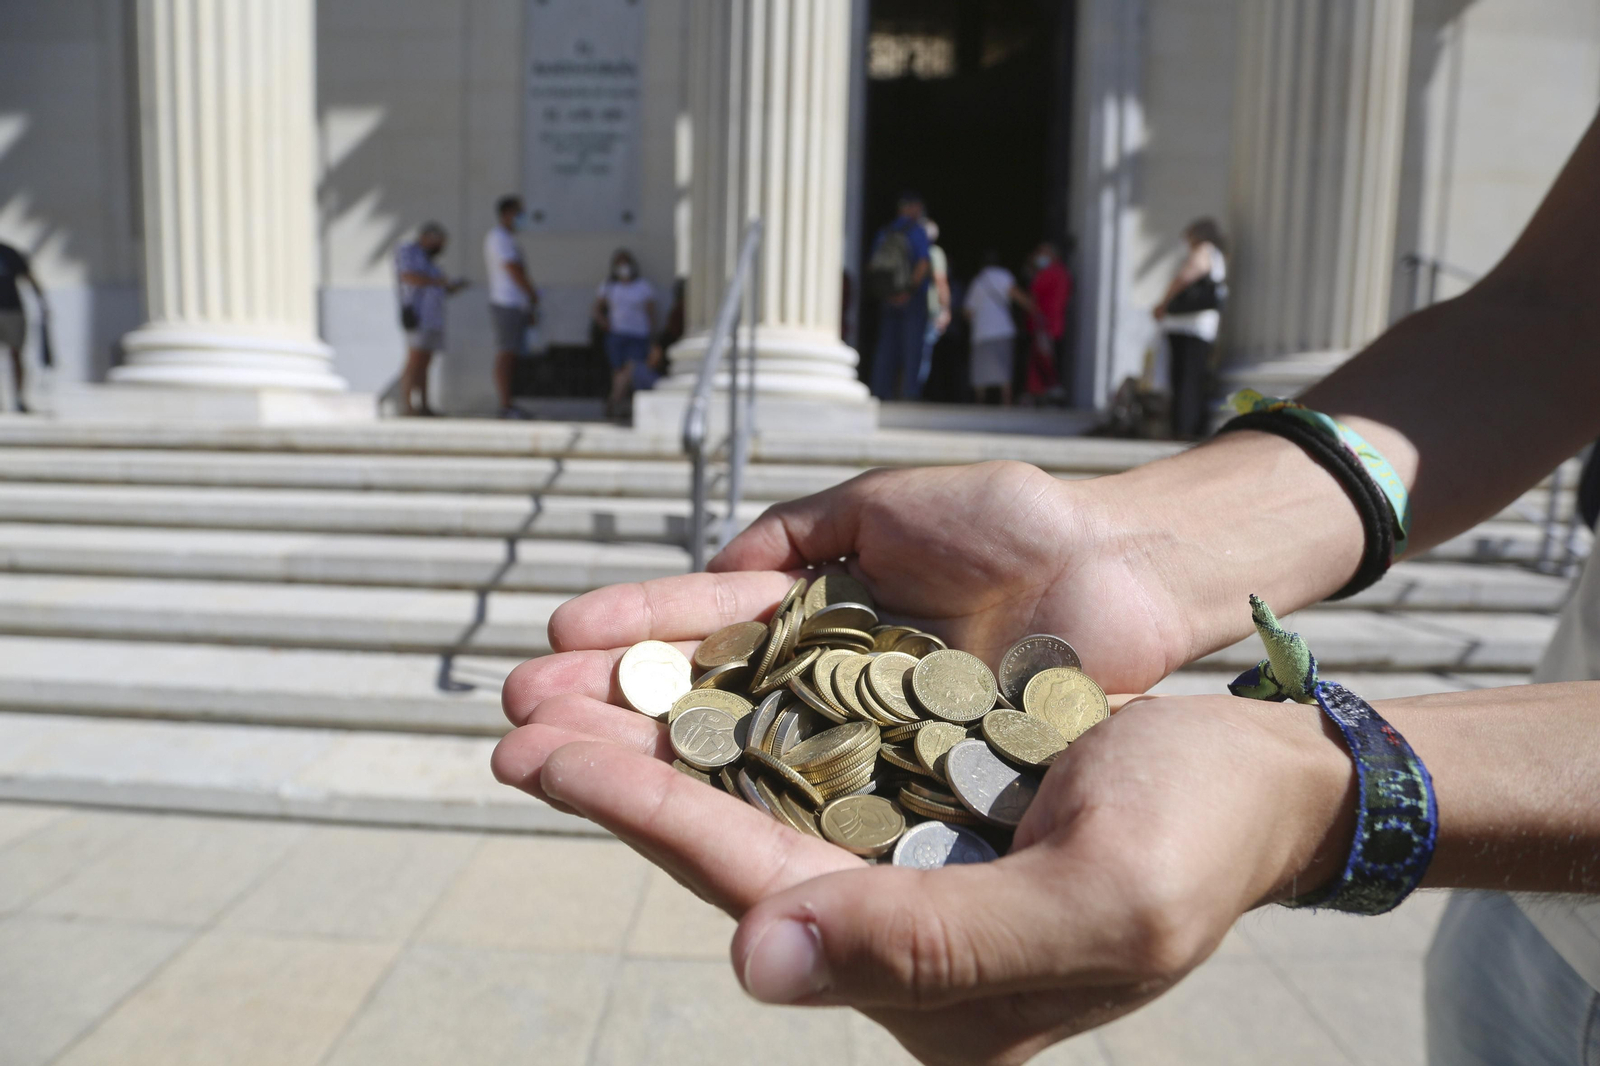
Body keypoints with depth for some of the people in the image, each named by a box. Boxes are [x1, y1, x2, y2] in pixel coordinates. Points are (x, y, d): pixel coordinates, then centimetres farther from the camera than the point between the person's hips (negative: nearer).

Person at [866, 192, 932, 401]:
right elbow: (923, 264, -17)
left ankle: (880, 391, 6)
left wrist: (882, 293, 9)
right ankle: (907, 392, -5)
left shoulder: (883, 233, 10)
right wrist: (910, 290, -13)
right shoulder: (917, 231, -5)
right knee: (911, 347, -1)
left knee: (886, 346, 8)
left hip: (888, 299, 5)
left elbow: (870, 267, 10)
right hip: (912, 298, -5)